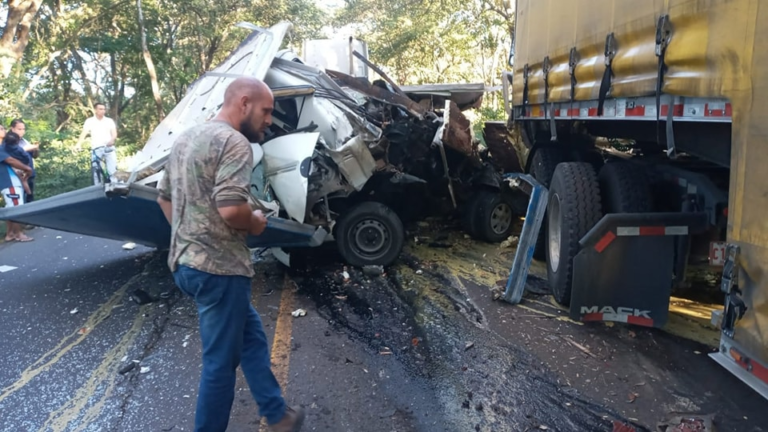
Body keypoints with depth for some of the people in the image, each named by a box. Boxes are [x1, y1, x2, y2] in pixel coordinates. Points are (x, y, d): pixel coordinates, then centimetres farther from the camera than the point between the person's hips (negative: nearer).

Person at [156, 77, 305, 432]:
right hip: (218, 267, -10)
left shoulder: (186, 137, 14)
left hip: (185, 262, 10)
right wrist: (256, 223, -9)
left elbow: (164, 197, 21)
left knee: (252, 337, 20)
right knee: (221, 360, 4)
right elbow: (231, 209, -29)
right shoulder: (234, 142, -17)